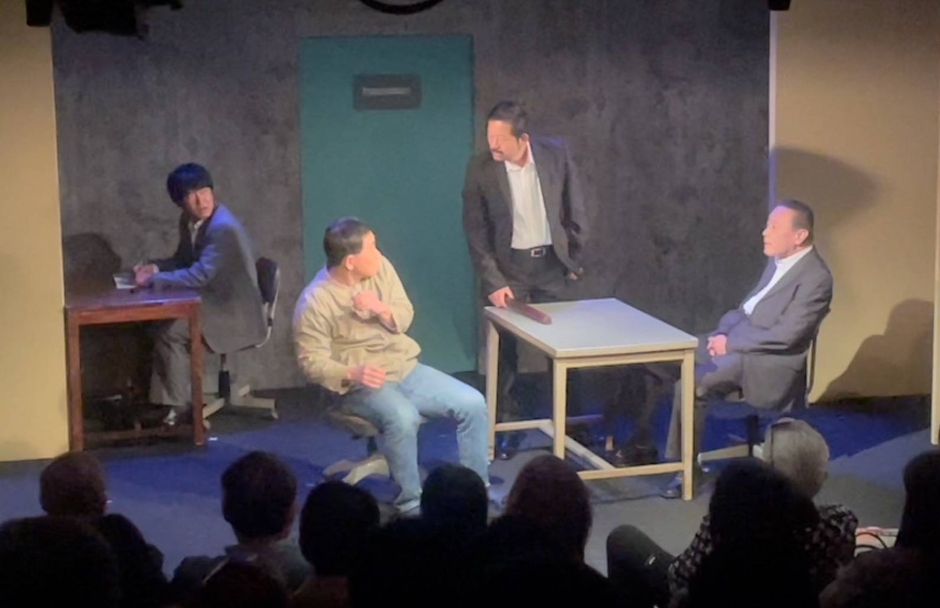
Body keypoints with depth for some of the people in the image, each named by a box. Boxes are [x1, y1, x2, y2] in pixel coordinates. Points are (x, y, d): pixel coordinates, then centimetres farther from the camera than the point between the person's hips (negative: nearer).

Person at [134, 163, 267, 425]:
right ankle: (154, 398, 0)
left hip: (237, 314, -9)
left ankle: (178, 405, -8)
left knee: (170, 331, -22)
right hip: (212, 303, 9)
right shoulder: (189, 221, 4)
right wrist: (156, 268, -3)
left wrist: (154, 280, -22)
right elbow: (183, 260, 18)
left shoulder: (223, 228, -24)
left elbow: (200, 275, -28)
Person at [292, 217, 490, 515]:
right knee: (403, 418, -37)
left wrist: (382, 310, -17)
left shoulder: (380, 267, -1)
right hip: (360, 383, -6)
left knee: (473, 404, -8)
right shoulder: (315, 302, -18)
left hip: (405, 368, 6)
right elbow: (312, 361, -15)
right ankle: (411, 501, -17)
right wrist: (352, 373, -32)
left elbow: (405, 317, 7)